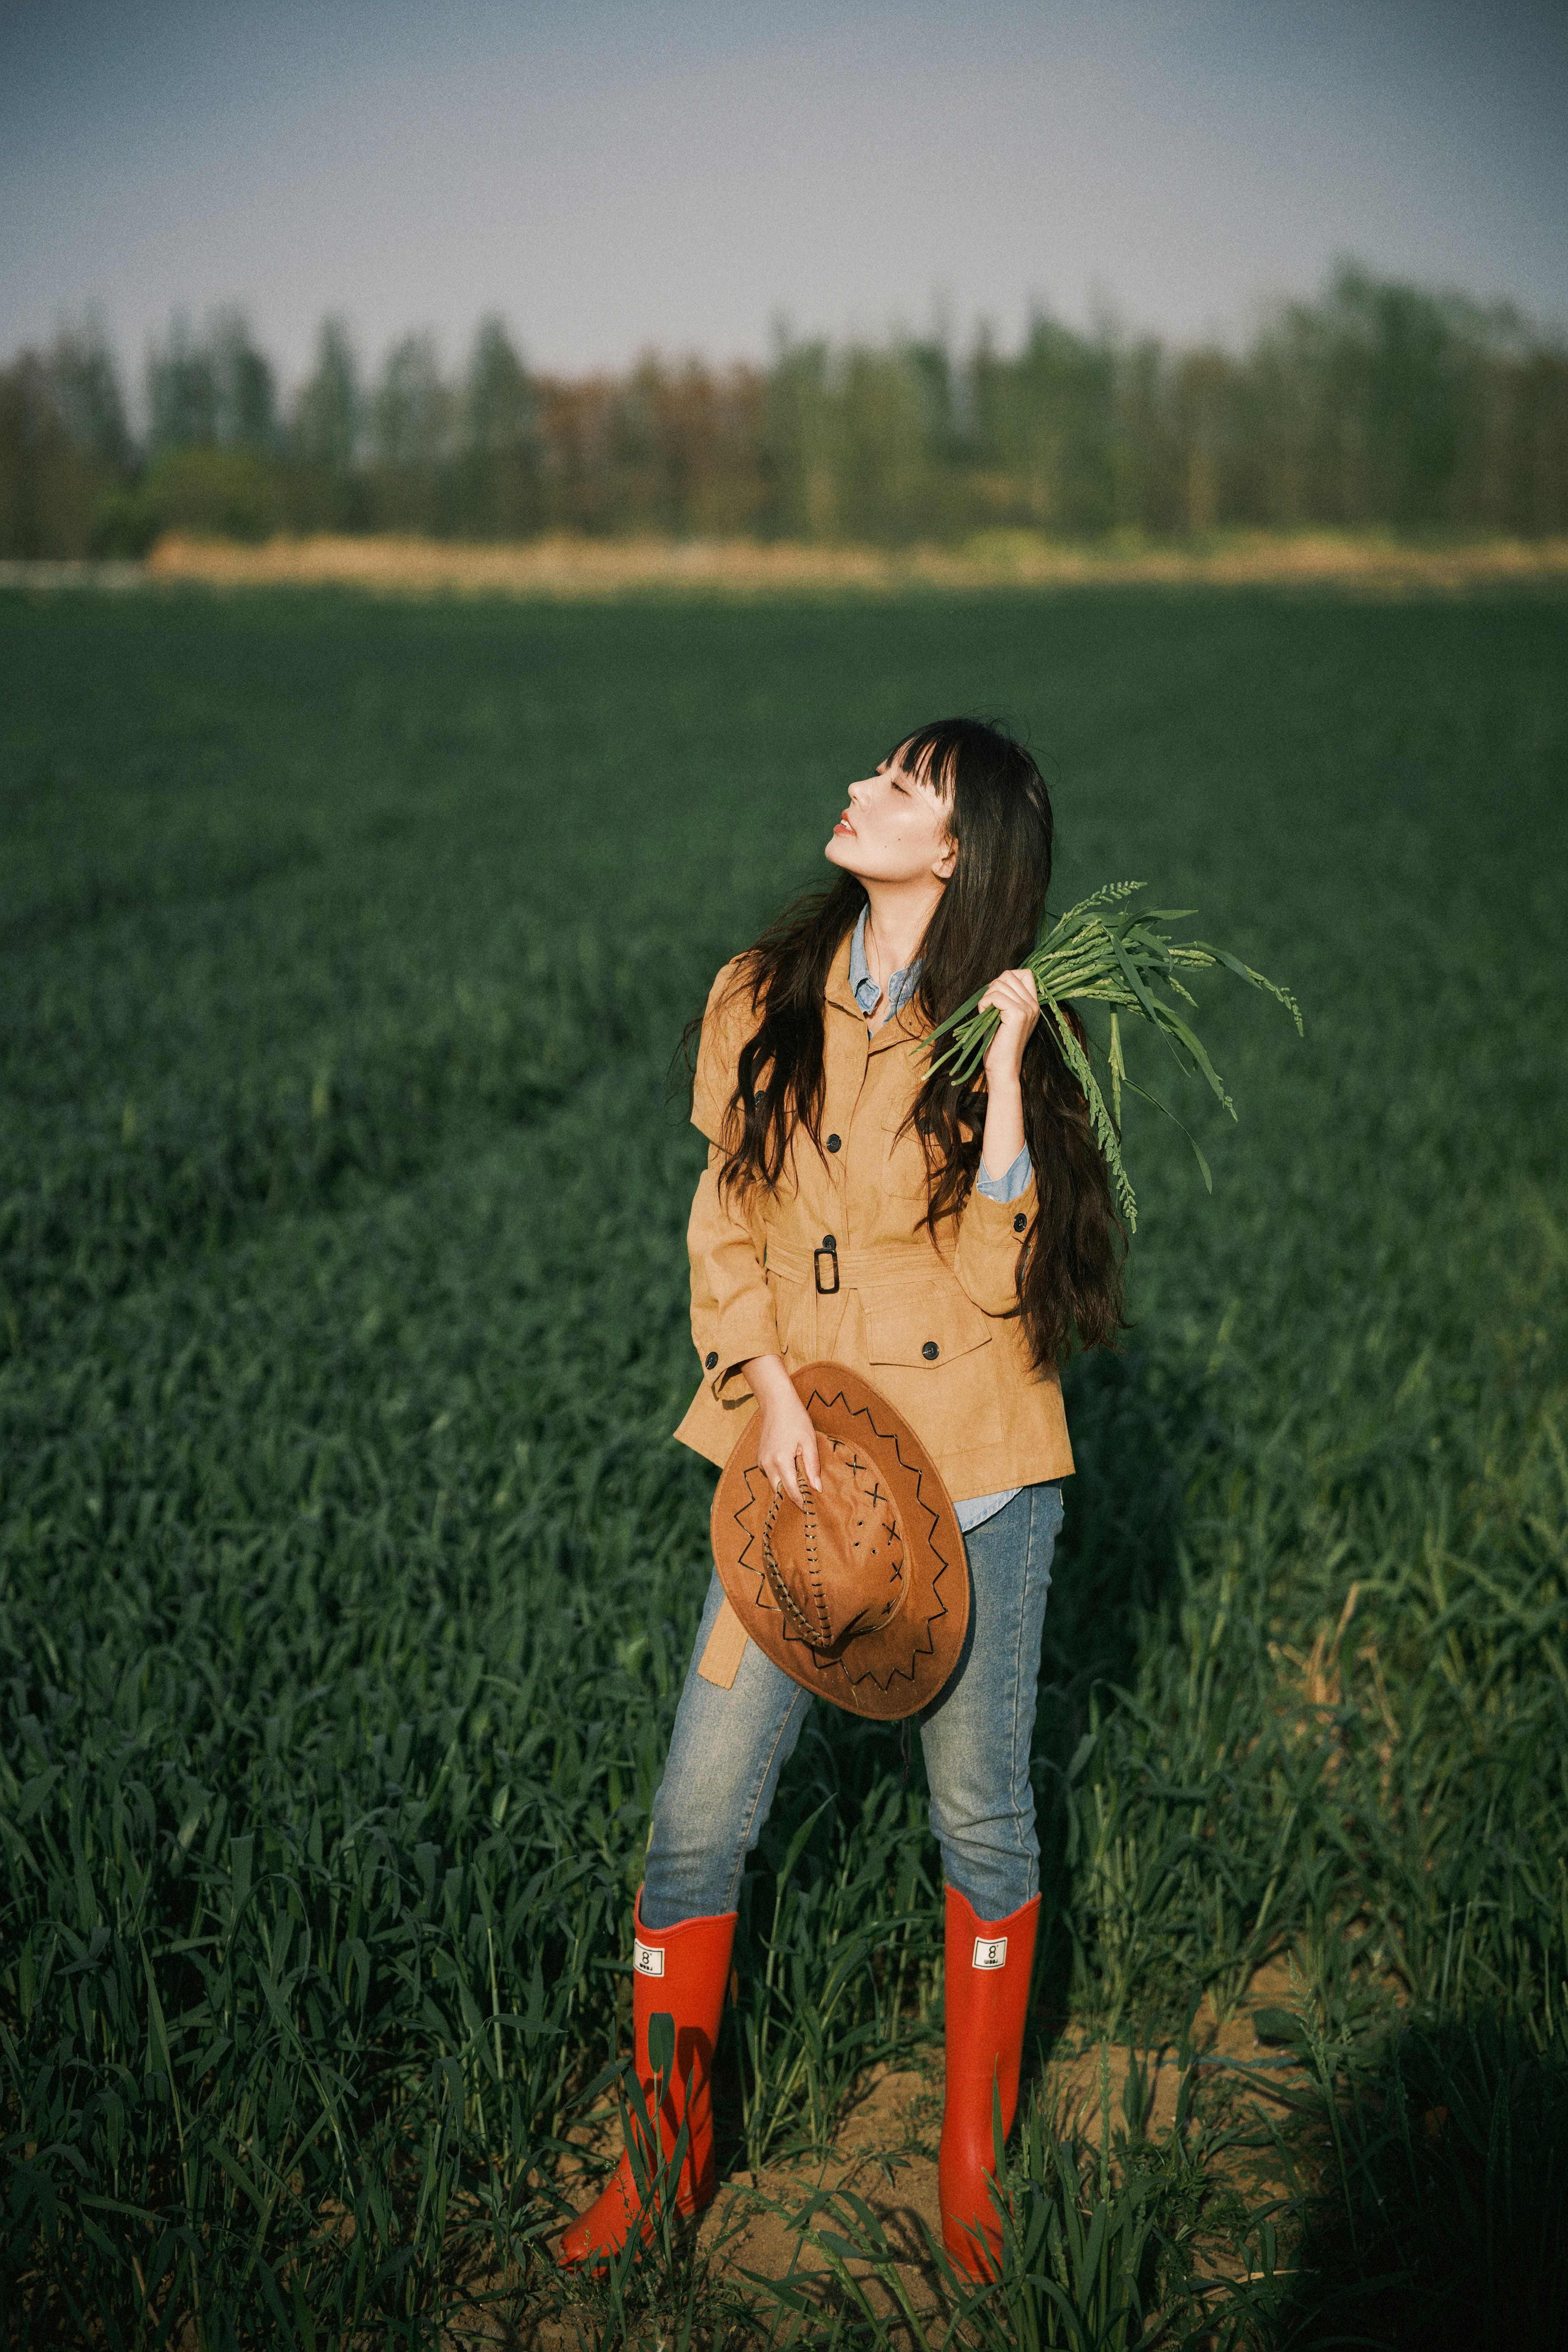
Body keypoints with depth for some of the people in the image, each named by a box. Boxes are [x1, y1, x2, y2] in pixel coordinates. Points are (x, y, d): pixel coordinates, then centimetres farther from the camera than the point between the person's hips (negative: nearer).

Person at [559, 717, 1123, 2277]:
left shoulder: (999, 1038, -6)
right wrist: (769, 1384, -8)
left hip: (976, 1476, -2)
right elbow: (725, 1222, 6)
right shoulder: (766, 997, 2)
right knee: (699, 1815, 1)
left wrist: (1004, 1069, -19)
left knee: (981, 1817, 10)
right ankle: (669, 2150, 20)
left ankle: (971, 2155, 31)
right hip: (801, 1461, 2)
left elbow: (1005, 1277, -14)